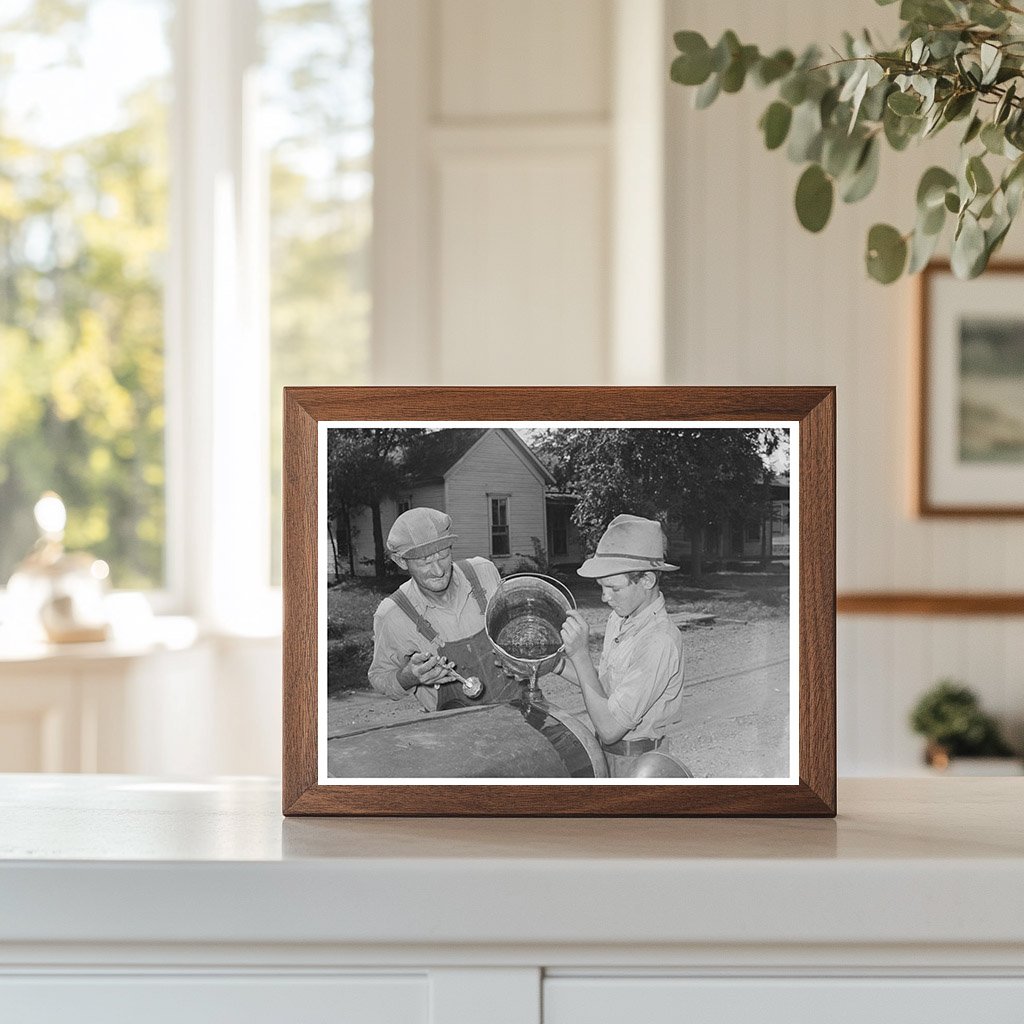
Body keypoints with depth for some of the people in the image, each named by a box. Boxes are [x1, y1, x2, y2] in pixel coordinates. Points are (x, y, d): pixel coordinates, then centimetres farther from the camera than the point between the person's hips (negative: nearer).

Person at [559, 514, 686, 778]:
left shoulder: (659, 642, -27)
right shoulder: (619, 619, 2)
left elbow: (609, 728, -28)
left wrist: (579, 654, -27)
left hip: (636, 766, -8)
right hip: (607, 756, 8)